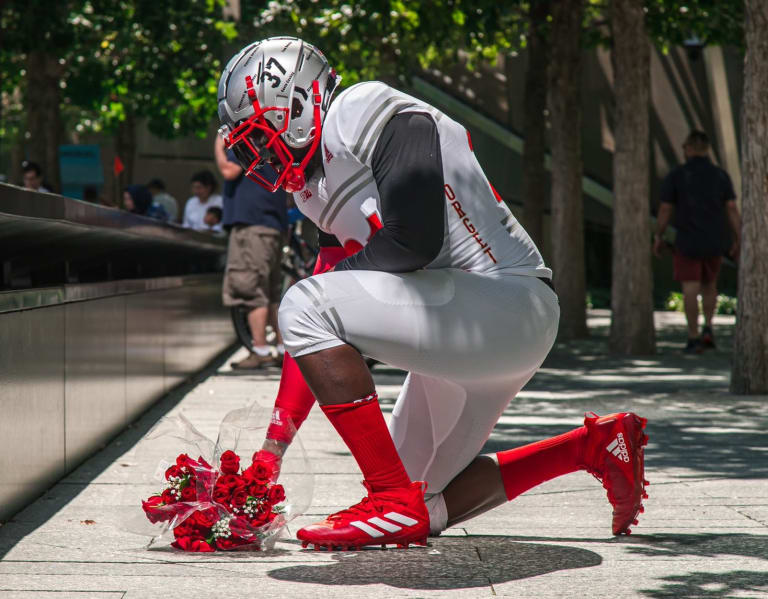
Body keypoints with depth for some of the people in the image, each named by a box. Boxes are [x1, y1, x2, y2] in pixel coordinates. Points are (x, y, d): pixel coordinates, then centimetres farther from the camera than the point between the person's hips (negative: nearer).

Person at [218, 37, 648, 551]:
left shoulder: (363, 112, -10)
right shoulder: (322, 190, 18)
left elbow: (415, 240, -22)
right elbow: (323, 349, 15)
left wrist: (333, 277, -4)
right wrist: (271, 449, 10)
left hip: (507, 308, -10)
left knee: (305, 309, -20)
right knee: (433, 505, 16)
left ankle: (395, 505, -16)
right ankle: (594, 445, 25)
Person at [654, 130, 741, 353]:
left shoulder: (675, 176, -7)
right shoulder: (721, 175, -1)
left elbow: (665, 210, -4)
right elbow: (732, 210, -3)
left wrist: (658, 238, 9)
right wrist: (738, 242, 3)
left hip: (687, 243, -3)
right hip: (714, 243, 3)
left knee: (690, 291, 1)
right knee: (709, 285, 22)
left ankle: (694, 340, -5)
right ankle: (707, 329, 9)